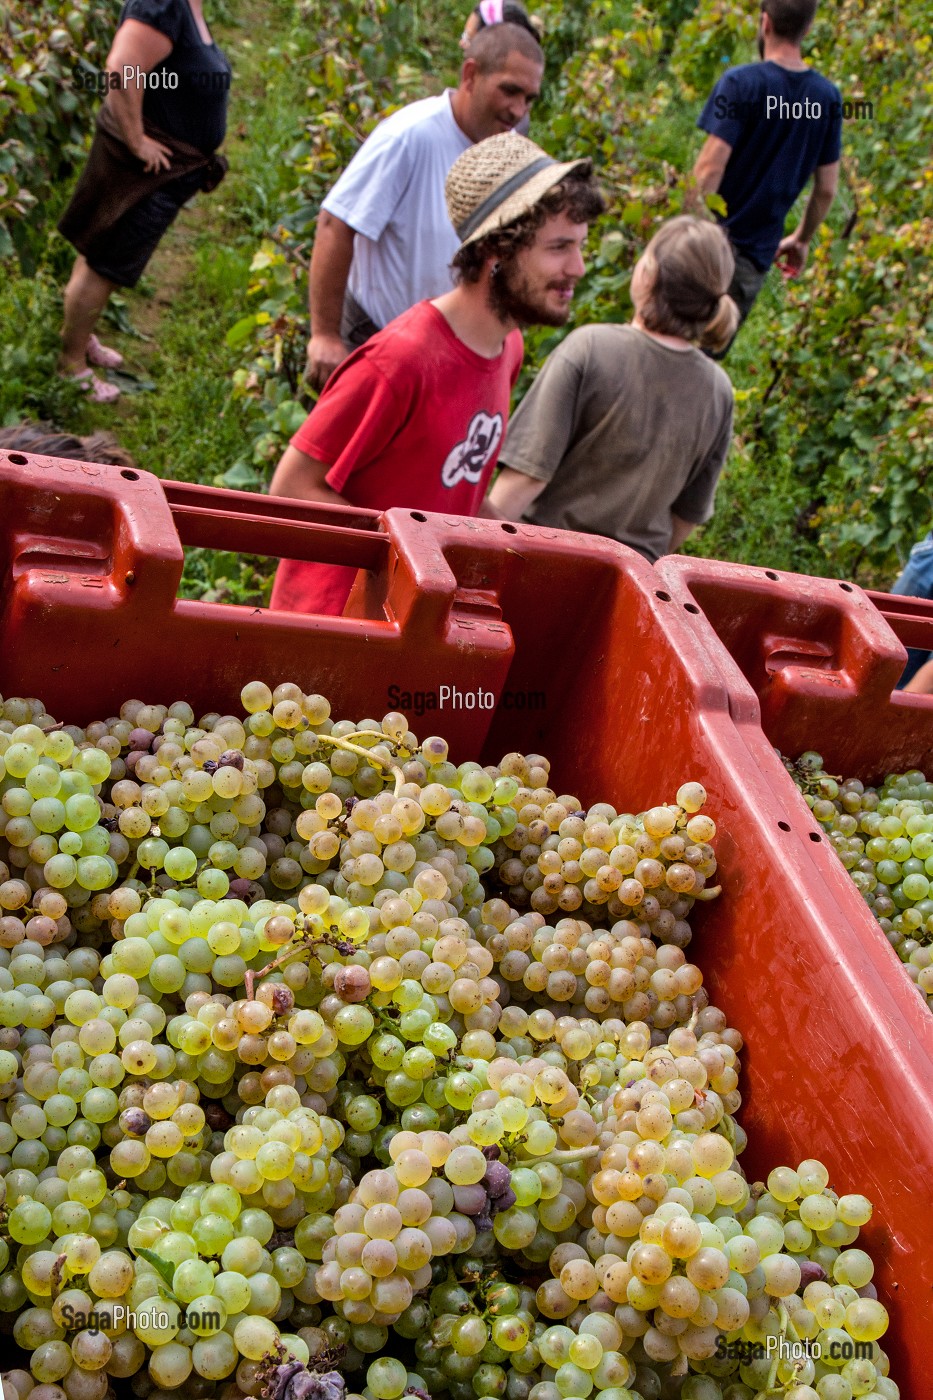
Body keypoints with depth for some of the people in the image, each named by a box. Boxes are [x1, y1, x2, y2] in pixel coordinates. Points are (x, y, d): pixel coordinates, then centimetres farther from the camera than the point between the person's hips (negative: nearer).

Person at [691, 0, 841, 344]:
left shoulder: (741, 83, -11)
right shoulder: (828, 97, 5)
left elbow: (711, 168, -17)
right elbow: (827, 190, 9)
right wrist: (801, 240, 23)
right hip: (759, 256, 5)